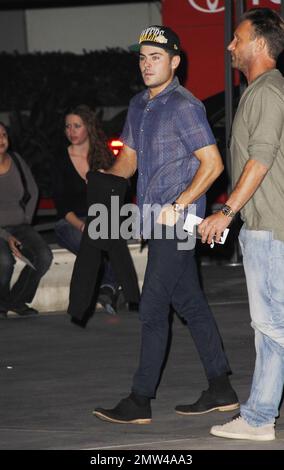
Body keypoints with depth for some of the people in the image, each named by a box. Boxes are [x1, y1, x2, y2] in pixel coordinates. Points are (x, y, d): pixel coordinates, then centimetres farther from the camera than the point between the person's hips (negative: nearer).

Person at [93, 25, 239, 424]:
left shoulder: (184, 106, -13)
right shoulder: (139, 105, 15)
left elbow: (212, 163, -15)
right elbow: (129, 157, 21)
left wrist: (177, 206, -19)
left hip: (175, 224, -9)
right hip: (158, 223, 9)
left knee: (152, 309, -7)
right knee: (190, 305, 12)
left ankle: (140, 403, -4)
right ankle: (221, 391, 19)